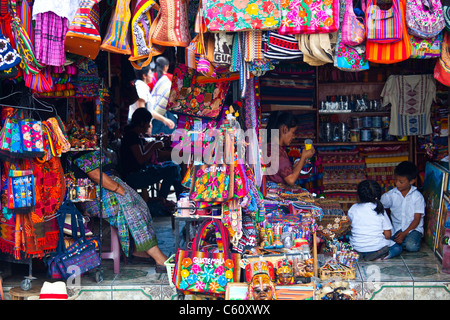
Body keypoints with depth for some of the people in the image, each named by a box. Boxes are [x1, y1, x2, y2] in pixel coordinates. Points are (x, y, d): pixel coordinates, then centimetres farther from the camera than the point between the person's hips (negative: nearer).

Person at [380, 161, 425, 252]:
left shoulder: (418, 197, -6)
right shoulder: (391, 194, 2)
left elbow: (417, 219, -8)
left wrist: (404, 233, -18)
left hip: (413, 228, -2)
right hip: (396, 227, 2)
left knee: (412, 246, -33)